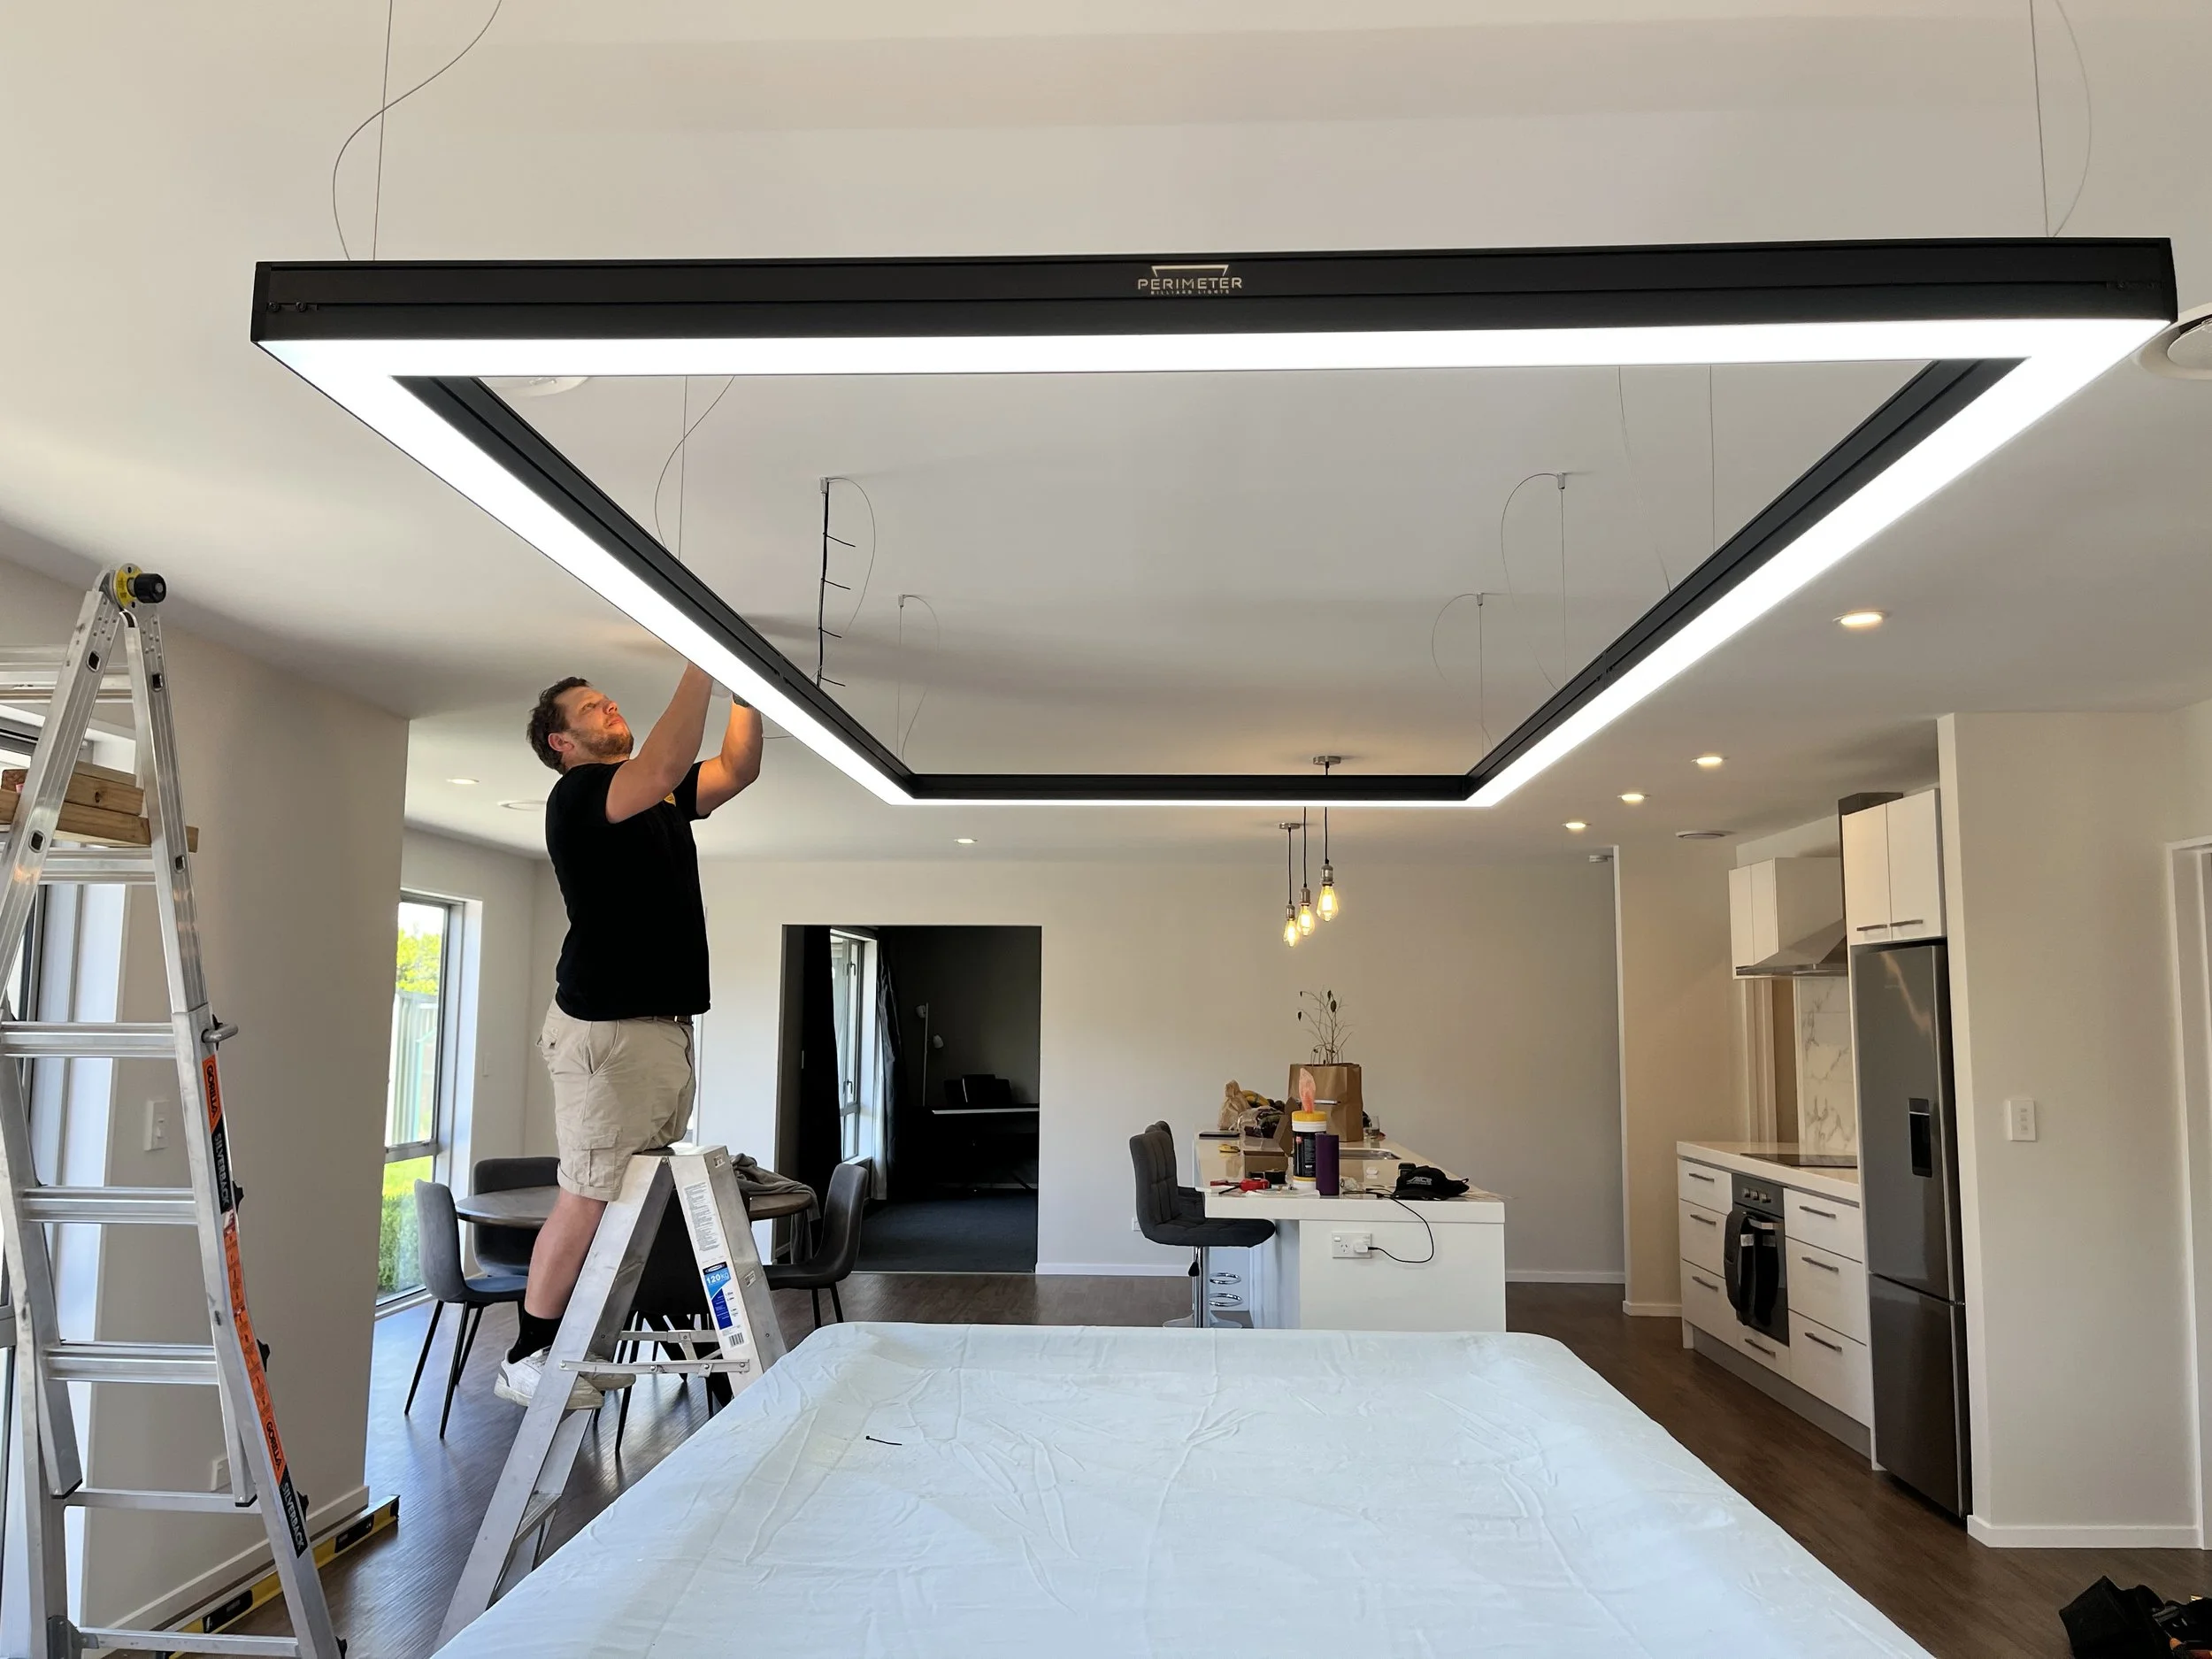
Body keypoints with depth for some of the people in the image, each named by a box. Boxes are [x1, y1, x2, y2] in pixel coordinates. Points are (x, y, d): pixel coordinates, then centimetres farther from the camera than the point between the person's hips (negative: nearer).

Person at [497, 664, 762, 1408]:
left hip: (664, 1025, 9)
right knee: (590, 1195, -6)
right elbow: (665, 766, -24)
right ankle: (526, 1358, 5)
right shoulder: (577, 796, -7)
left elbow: (737, 769, 17)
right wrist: (700, 667, -20)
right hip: (607, 1027, -9)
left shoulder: (661, 797, 20)